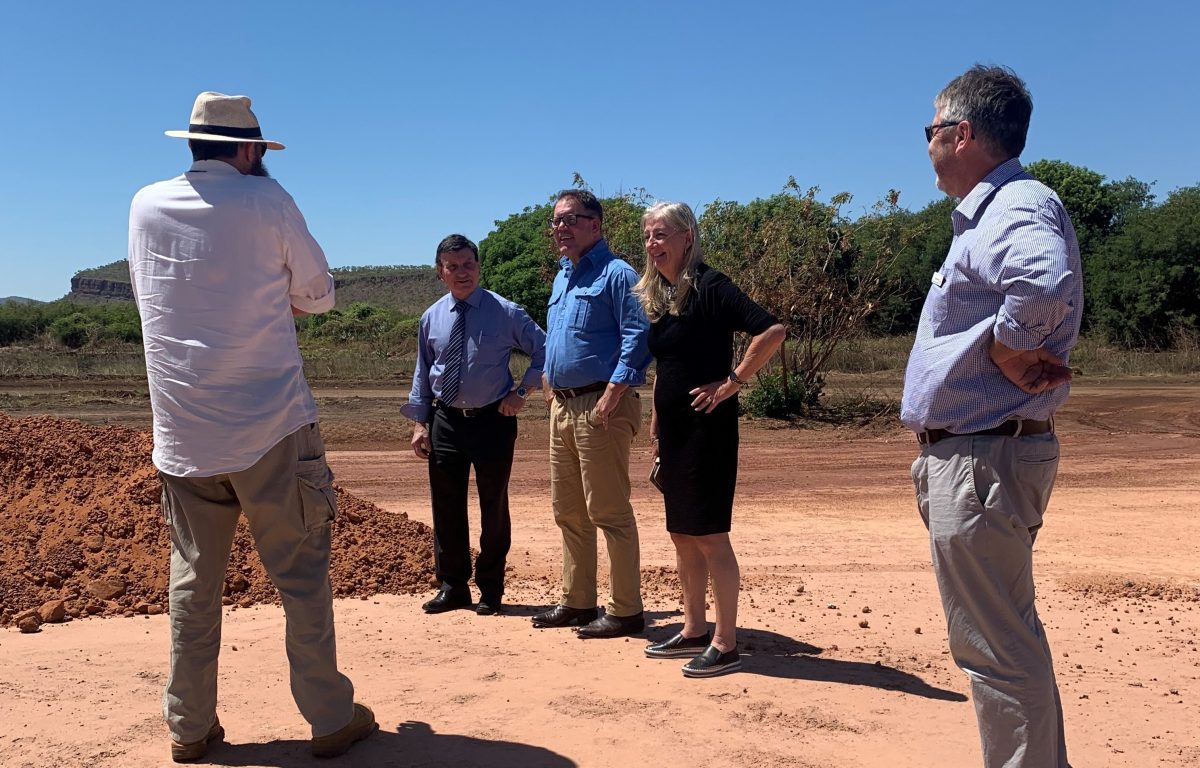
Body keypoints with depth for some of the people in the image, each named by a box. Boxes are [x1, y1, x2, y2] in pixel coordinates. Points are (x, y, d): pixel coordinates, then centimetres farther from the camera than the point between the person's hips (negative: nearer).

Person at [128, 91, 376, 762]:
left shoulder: (145, 206, 8)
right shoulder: (266, 199, -4)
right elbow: (319, 293, 4)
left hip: (182, 430, 4)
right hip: (270, 425, -4)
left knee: (194, 578, 12)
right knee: (301, 572, 4)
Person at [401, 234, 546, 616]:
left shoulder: (505, 312, -5)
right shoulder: (431, 318, 5)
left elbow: (544, 350, 1)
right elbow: (422, 373, 11)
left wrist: (521, 392, -8)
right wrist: (420, 423, 6)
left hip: (493, 421, -3)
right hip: (446, 422, 3)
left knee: (494, 506, 6)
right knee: (446, 507, 7)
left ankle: (490, 589, 20)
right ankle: (453, 587, 21)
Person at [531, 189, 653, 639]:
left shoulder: (616, 274, -9)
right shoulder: (561, 279, 19)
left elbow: (637, 337, -18)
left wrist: (612, 394, -23)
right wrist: (551, 387, 16)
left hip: (600, 406, -9)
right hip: (563, 406, 10)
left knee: (608, 512, -5)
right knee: (568, 511, 14)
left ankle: (626, 610, 4)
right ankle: (577, 601, 26)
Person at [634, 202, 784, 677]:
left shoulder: (709, 287, -12)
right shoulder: (656, 296, 12)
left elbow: (772, 331, -22)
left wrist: (733, 381, -17)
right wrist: (655, 429, 18)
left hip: (707, 426, -8)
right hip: (673, 429, 8)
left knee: (709, 534, -4)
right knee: (681, 534, 13)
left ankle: (725, 645, 6)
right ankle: (693, 631, 25)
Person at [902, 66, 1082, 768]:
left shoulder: (1018, 206, -16)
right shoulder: (987, 214, 18)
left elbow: (1045, 285, -38)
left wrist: (1010, 354, -23)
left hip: (983, 462, -11)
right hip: (974, 453, 11)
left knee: (997, 646, -3)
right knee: (1008, 636, 21)